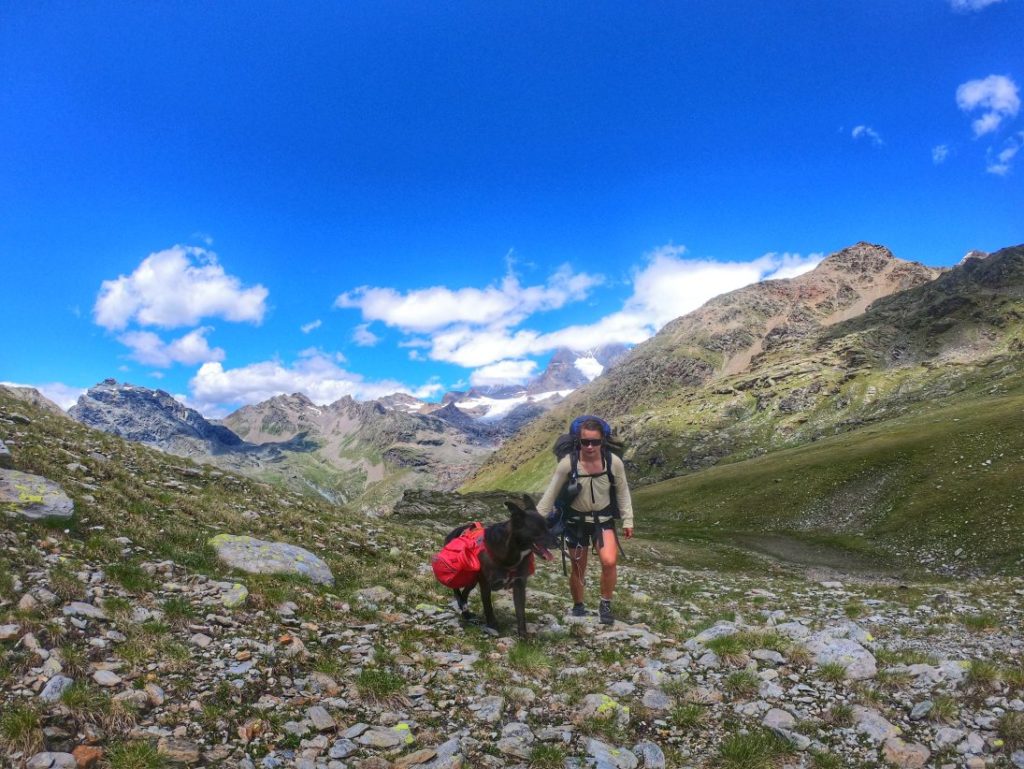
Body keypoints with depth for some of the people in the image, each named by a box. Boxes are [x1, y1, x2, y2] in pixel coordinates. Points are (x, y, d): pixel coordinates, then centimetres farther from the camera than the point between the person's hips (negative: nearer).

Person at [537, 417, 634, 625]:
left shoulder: (614, 462, -18)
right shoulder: (567, 463, -22)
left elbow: (622, 492, -1)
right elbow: (551, 495, -9)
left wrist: (628, 521, 3)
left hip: (603, 519, 0)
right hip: (576, 521, 0)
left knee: (609, 562, -21)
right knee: (578, 569, 11)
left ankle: (605, 604, 5)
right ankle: (578, 606, 38)